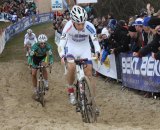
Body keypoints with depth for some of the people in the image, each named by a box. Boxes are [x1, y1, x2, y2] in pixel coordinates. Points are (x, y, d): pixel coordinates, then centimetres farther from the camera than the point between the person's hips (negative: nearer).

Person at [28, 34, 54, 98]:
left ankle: (46, 83, -14)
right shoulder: (35, 46, -36)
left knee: (44, 67, -29)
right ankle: (35, 89, 10)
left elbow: (50, 55, -26)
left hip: (43, 57, 0)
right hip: (36, 57, 0)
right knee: (33, 74, -5)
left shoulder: (48, 46, -32)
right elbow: (31, 55, -33)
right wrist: (30, 63, -47)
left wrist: (51, 63, -42)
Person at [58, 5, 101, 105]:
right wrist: (62, 56, -46)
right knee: (71, 67, -27)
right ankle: (70, 90, -4)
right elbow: (62, 42, -30)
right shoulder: (68, 26, -28)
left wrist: (97, 53, -45)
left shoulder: (89, 26, -27)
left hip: (85, 49, 1)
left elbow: (95, 41, -26)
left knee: (89, 74, -5)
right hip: (71, 47, -1)